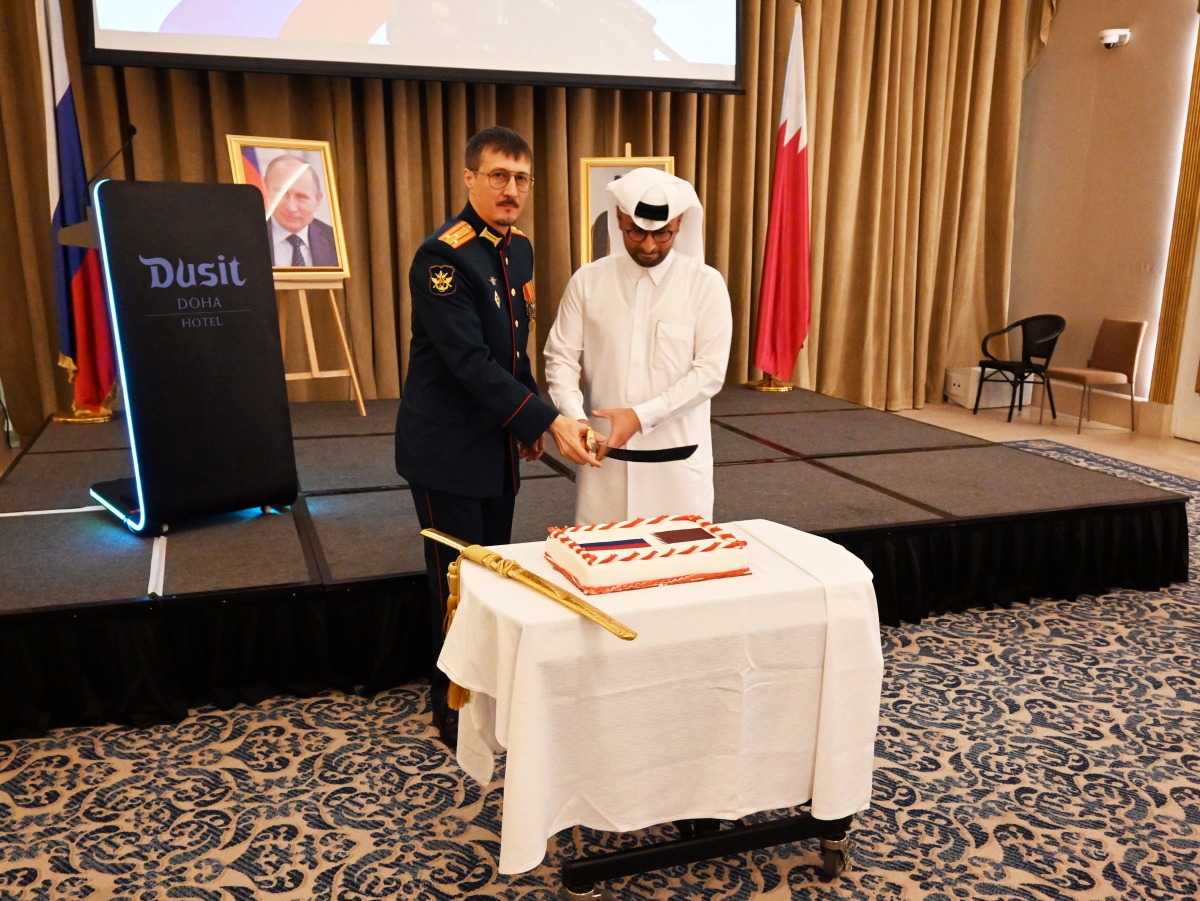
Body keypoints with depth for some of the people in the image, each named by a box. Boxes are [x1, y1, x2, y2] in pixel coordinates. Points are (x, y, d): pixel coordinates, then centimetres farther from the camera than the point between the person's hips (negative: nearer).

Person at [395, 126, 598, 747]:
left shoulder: (519, 250, 7)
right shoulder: (443, 256, -20)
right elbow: (471, 363, -26)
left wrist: (528, 424, 11)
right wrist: (549, 422, -28)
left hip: (497, 443, 8)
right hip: (448, 450, -8)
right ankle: (452, 706, 21)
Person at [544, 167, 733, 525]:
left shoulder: (706, 284, -3)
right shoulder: (587, 281, 1)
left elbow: (710, 371, -9)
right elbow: (561, 358, 0)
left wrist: (641, 416, -18)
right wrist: (575, 418, -18)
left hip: (678, 460, -1)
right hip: (605, 458, 1)